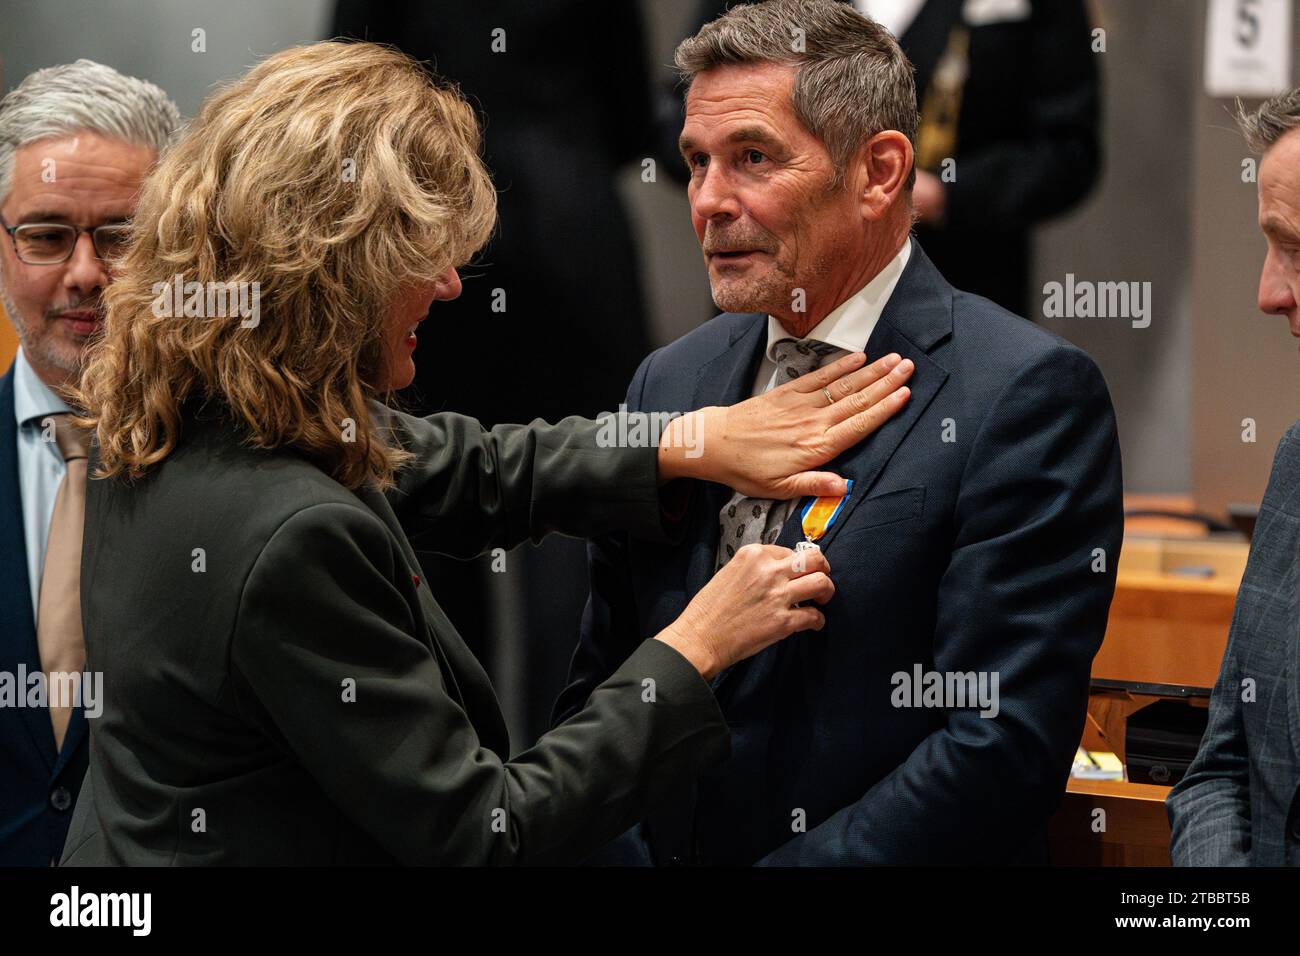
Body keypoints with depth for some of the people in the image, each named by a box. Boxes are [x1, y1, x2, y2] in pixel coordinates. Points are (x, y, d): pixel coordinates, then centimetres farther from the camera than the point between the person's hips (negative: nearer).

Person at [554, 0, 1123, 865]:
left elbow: (1004, 744, -17)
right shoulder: (670, 382, 10)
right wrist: (621, 854, -3)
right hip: (661, 845, 4)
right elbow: (597, 693, 13)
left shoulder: (1031, 395, -10)